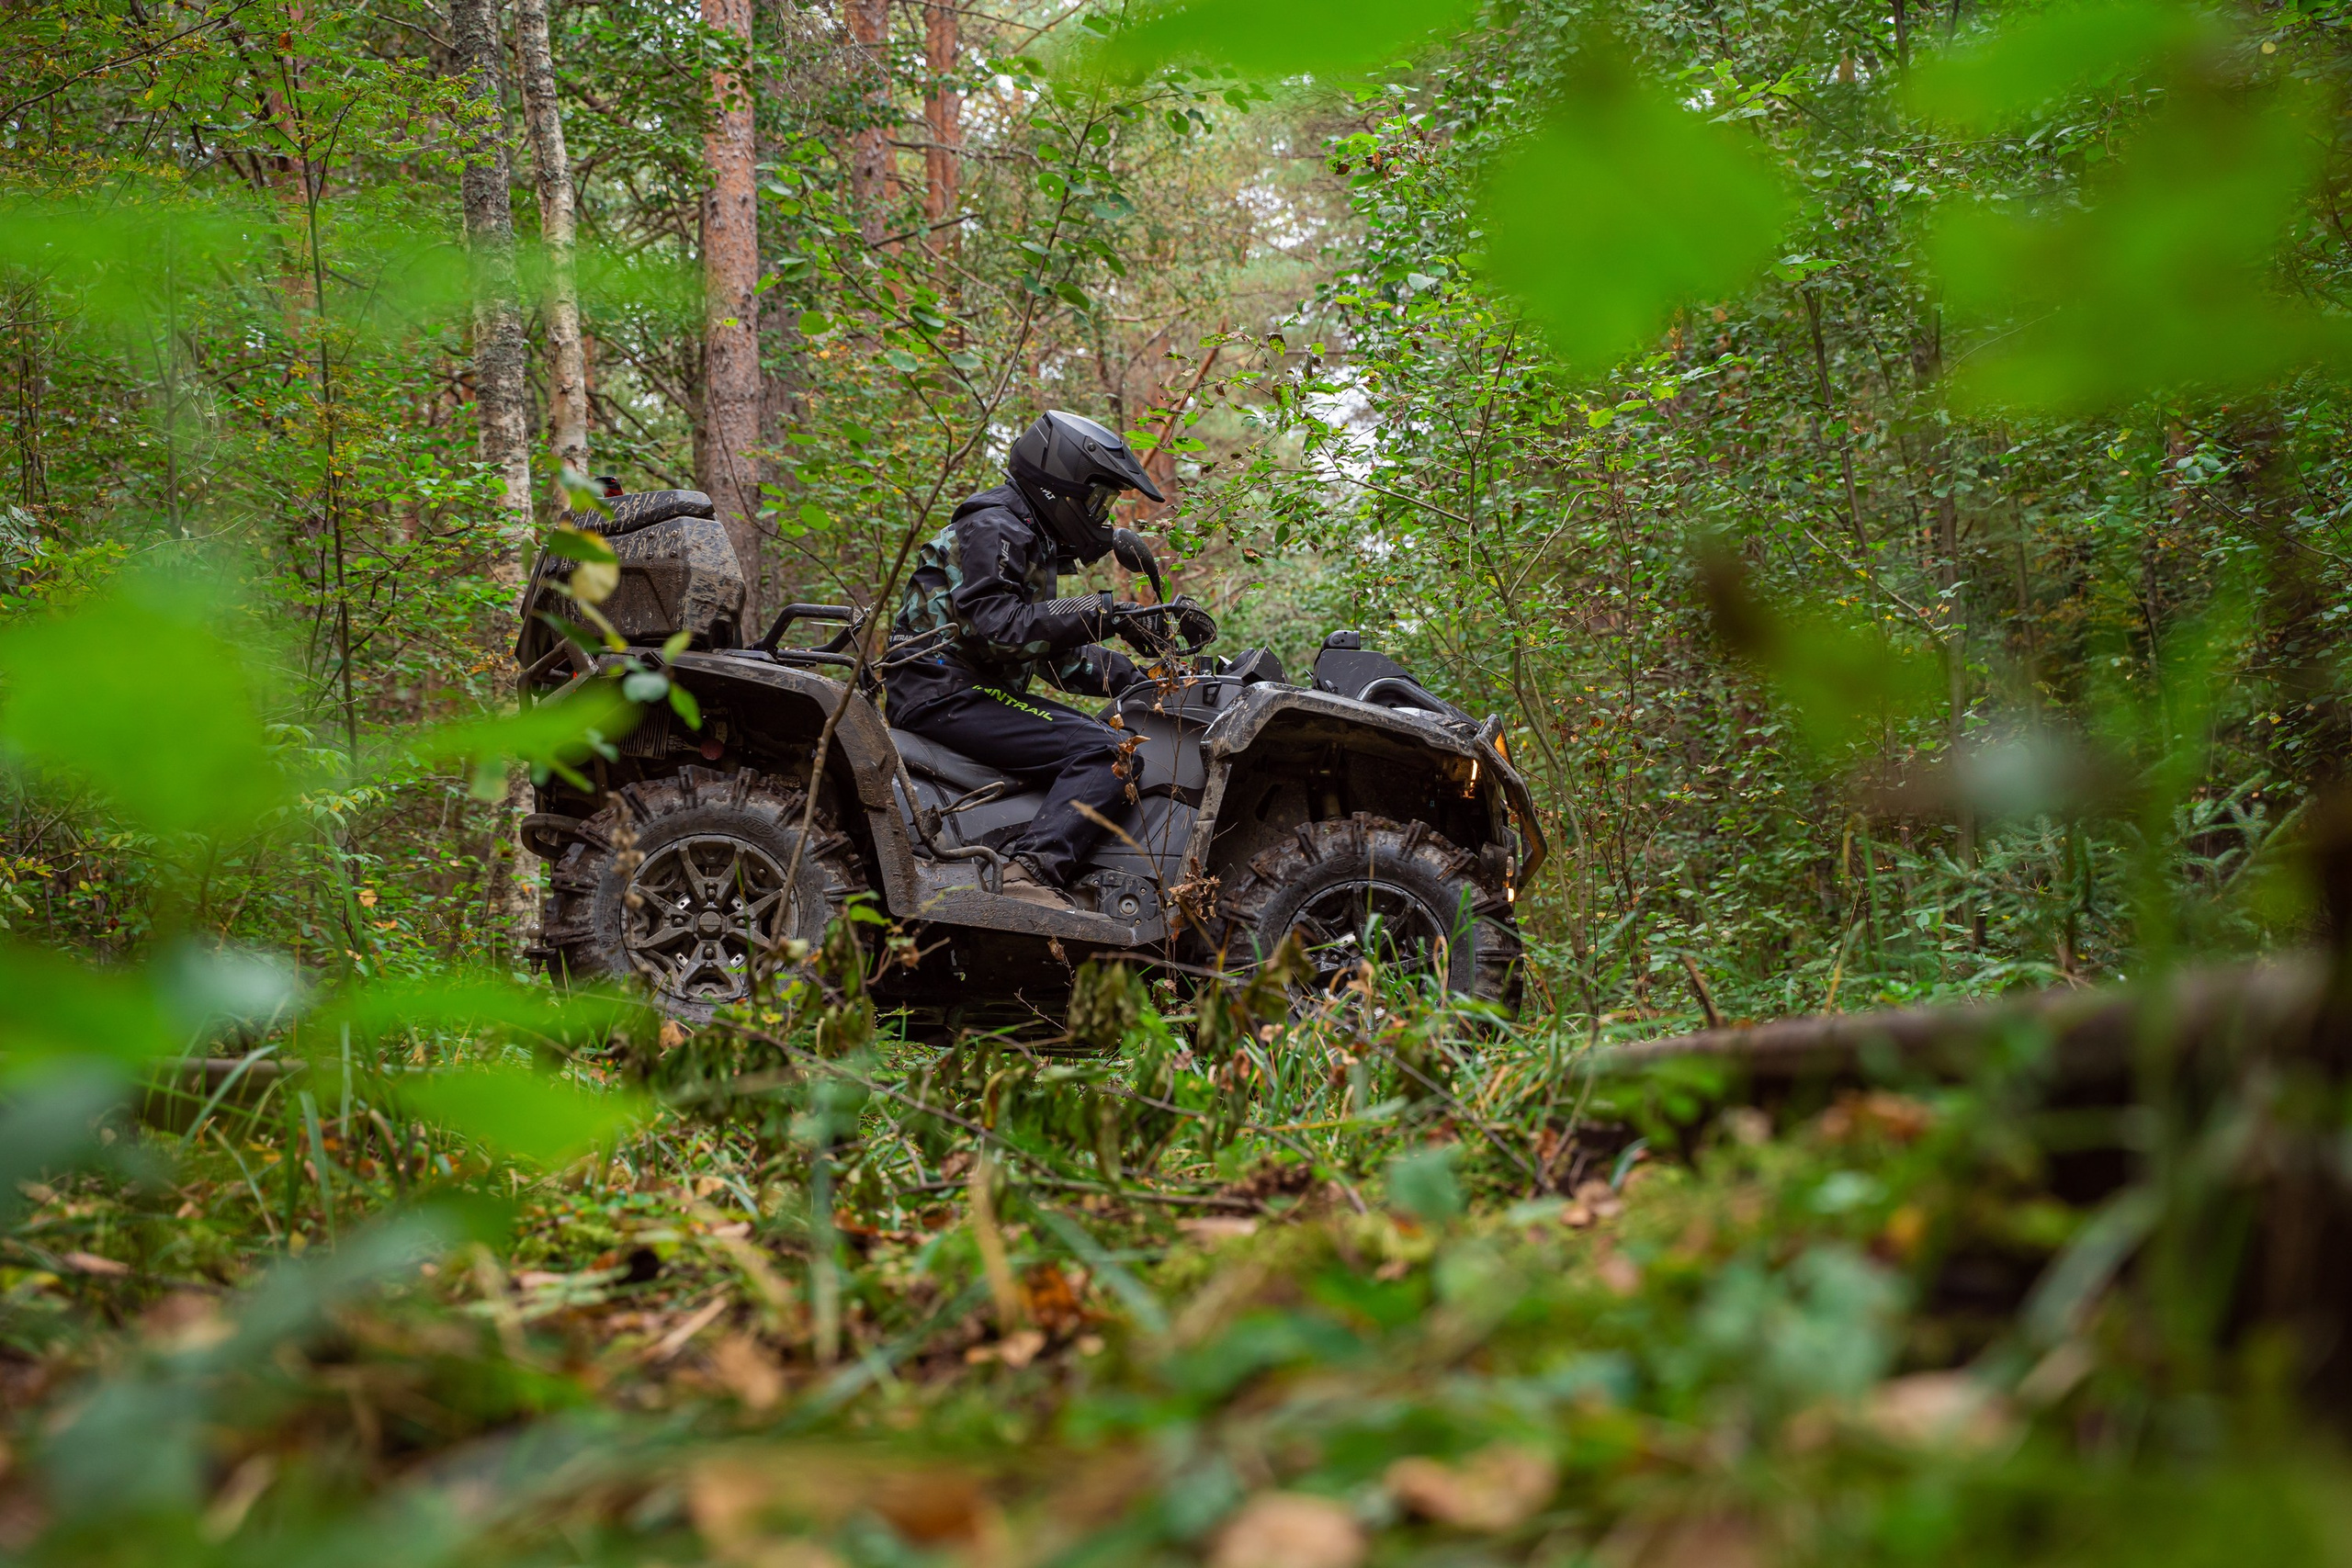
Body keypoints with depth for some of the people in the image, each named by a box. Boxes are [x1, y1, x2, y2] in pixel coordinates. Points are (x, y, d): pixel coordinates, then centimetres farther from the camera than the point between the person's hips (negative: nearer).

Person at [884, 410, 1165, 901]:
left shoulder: (1035, 543, 24)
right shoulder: (992, 528, -8)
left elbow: (1059, 654, 22)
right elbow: (993, 626, -24)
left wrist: (1141, 680, 11)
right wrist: (1093, 613, -24)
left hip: (974, 690, 11)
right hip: (943, 692, -11)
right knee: (1105, 755, -23)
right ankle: (1029, 874, -38)